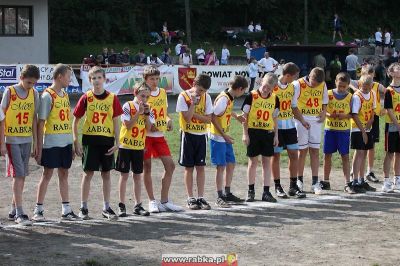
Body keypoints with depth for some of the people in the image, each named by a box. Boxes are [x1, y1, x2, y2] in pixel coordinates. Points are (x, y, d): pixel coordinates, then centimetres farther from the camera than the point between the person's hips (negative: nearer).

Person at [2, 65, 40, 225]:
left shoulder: (34, 94, 5)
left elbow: (34, 118, 10)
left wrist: (35, 142, 8)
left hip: (27, 140, 5)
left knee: (22, 176, 9)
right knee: (18, 175, -9)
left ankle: (13, 210, 19)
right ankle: (19, 214, -8)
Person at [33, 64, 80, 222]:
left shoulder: (65, 95, 14)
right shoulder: (48, 96, -9)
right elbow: (41, 122, -10)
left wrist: (72, 144, 16)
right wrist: (39, 148, -13)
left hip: (66, 143, 7)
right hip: (51, 142, -7)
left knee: (64, 175, 10)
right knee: (47, 175, -2)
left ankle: (66, 210, 14)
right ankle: (38, 210, 4)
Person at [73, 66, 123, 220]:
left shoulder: (112, 98, 2)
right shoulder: (86, 98, -2)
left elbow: (116, 121, 4)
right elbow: (76, 120, 2)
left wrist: (117, 142, -2)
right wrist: (76, 141, -4)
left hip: (107, 140, 2)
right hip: (90, 139, -1)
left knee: (106, 174, 7)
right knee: (88, 173, 2)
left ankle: (106, 208, 16)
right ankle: (83, 208, 10)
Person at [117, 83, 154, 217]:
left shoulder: (147, 108, 7)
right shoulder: (128, 106, -8)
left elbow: (149, 127, -1)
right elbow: (128, 125, -16)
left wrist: (146, 113, -12)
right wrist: (139, 112, -18)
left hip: (139, 146, 4)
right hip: (125, 145, -4)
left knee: (138, 176, 8)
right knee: (124, 175, 1)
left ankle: (138, 205, 14)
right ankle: (121, 206, 7)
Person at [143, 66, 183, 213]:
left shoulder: (163, 92, 9)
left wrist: (169, 120, -2)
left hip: (160, 135, 5)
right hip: (146, 135, -5)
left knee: (170, 165, 1)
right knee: (147, 167, 0)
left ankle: (164, 201, 11)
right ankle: (152, 201, 10)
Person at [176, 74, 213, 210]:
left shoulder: (206, 97, 1)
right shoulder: (183, 96, -9)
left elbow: (208, 119, -4)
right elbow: (187, 117, -17)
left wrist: (194, 114, -15)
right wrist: (193, 102, -20)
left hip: (201, 135, 3)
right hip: (188, 135, -3)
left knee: (200, 167, 3)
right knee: (189, 167, 2)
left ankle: (201, 198, 7)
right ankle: (191, 199, 8)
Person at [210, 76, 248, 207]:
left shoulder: (230, 98, 7)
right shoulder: (223, 99, -21)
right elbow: (213, 117, -22)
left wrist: (236, 116, 36)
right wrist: (224, 135, -22)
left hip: (225, 138, 9)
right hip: (218, 138, -9)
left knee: (231, 164, 13)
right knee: (221, 166, -5)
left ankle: (227, 194, 24)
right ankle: (219, 198, 2)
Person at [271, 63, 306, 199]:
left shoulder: (291, 87, 6)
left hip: (289, 125, 6)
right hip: (276, 125, -6)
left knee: (294, 154, 4)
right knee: (276, 155, 3)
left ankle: (293, 186, 12)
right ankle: (278, 187, 11)